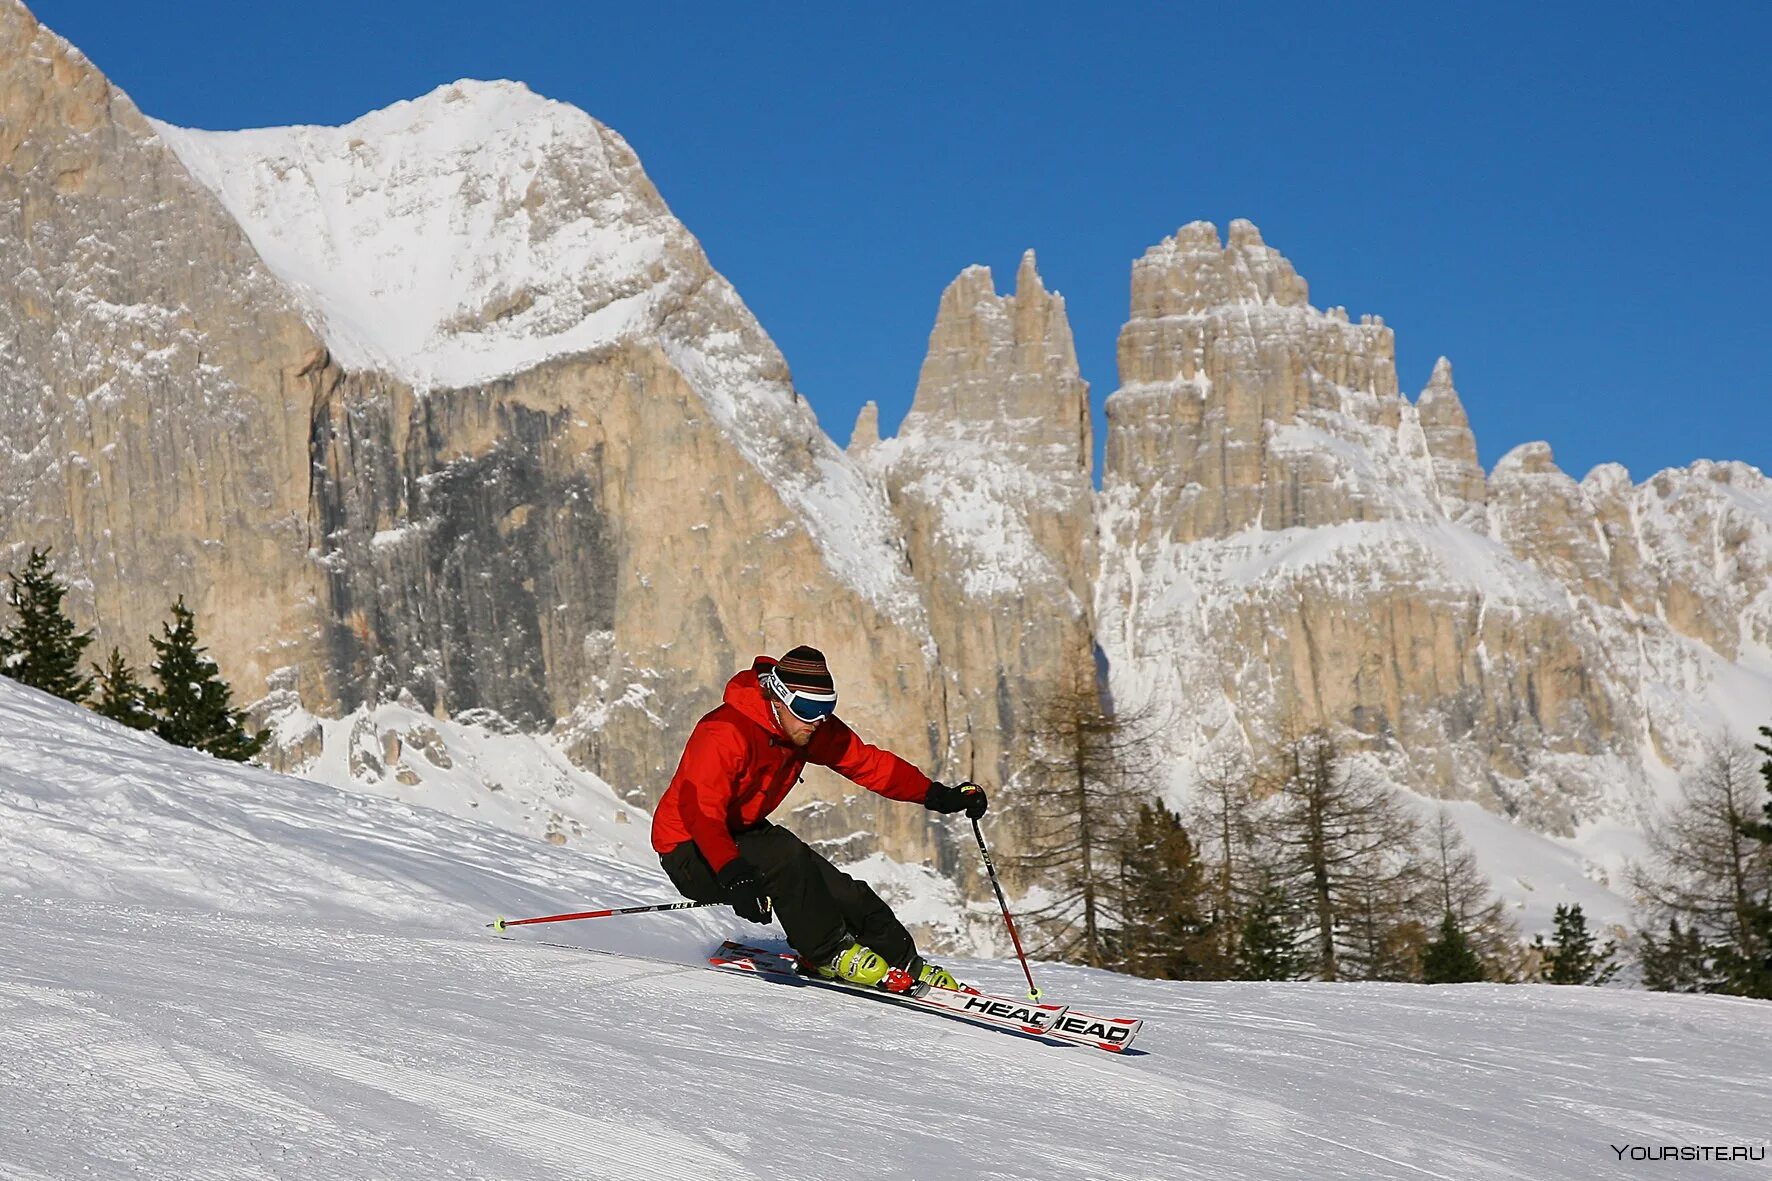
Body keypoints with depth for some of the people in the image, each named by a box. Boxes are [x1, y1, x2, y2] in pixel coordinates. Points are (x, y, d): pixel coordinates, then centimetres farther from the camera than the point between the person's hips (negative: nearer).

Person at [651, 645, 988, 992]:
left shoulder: (810, 726, -6)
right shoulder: (724, 735, -31)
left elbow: (865, 761, 1)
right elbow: (701, 812, -40)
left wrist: (938, 795, -8)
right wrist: (734, 876, -54)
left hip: (743, 836, 8)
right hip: (690, 849, -8)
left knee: (845, 896, -1)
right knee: (786, 855, -32)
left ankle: (906, 966, 22)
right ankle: (831, 953, -13)